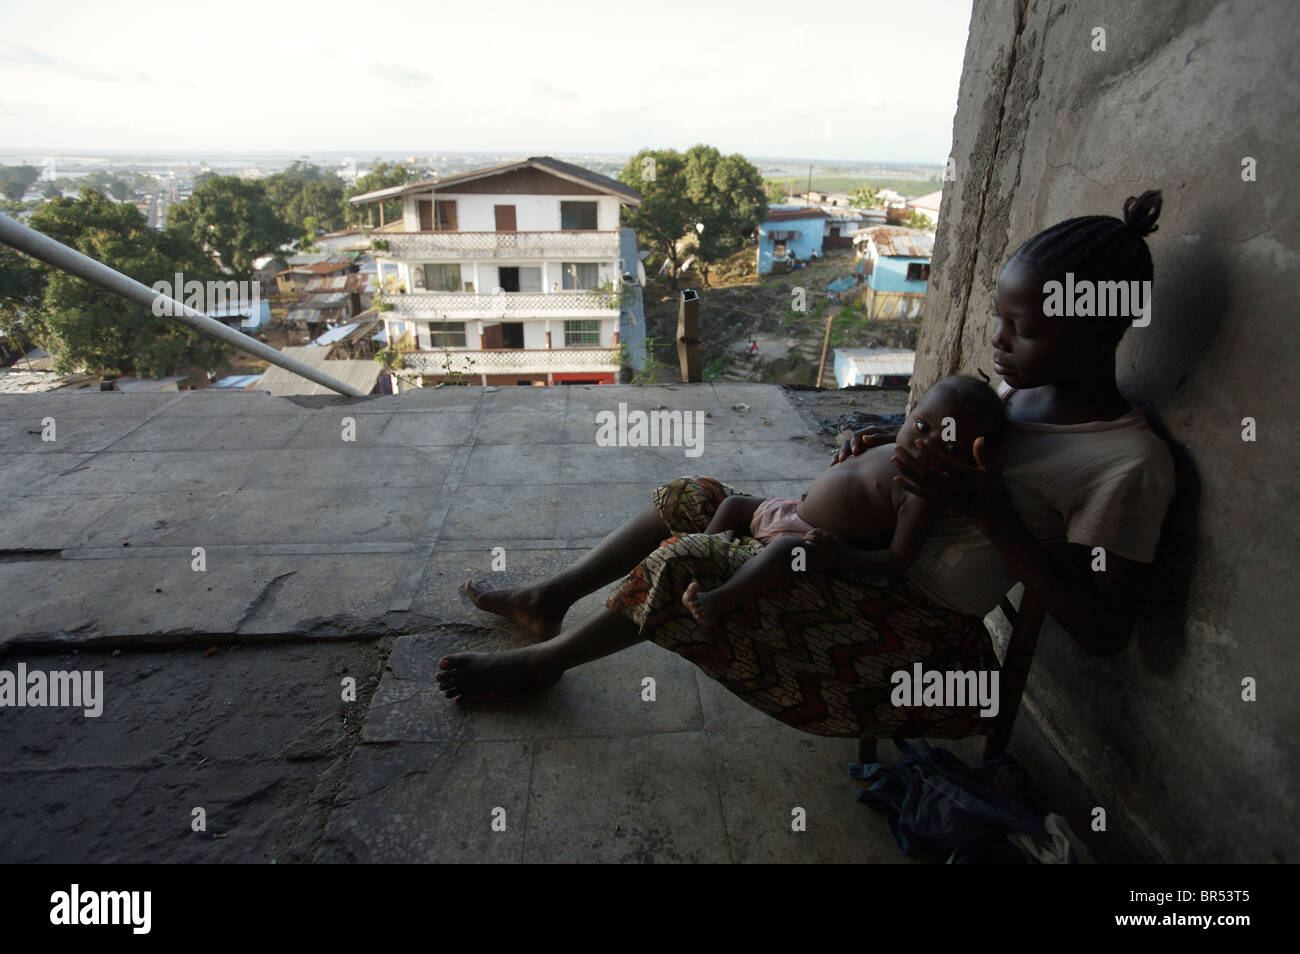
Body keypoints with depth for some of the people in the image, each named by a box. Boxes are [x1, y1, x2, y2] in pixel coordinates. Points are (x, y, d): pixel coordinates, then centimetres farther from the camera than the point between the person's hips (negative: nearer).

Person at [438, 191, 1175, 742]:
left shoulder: (1131, 463, -18)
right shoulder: (1024, 387, 4)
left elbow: (1105, 631, -20)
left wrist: (996, 516, -28)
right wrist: (893, 447, -3)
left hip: (923, 636, -8)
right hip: (871, 553, 9)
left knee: (688, 564, -21)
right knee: (692, 498, 6)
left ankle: (547, 659, 7)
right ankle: (550, 600, 24)